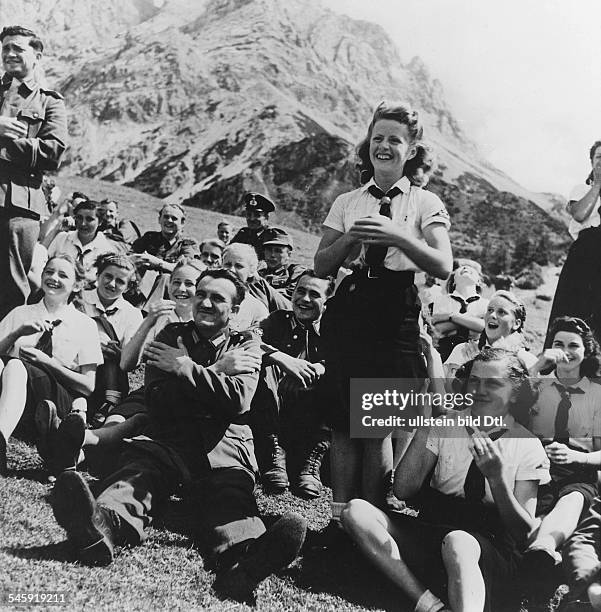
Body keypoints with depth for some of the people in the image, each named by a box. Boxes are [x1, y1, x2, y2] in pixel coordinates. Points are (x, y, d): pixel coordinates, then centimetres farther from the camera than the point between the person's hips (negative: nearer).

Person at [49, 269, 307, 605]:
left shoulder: (246, 347, 16)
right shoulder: (171, 336, 18)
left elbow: (237, 401, -4)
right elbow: (157, 399, 4)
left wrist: (188, 368, -7)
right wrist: (215, 371, -1)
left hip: (225, 440, -1)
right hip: (170, 436, 1)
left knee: (231, 489, -32)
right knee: (141, 464, -31)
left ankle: (244, 557, -64)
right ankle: (102, 524, -62)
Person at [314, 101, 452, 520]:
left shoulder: (425, 203, 4)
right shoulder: (347, 203, 12)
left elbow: (443, 266, -9)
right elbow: (321, 266, 8)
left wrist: (398, 236, -22)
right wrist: (350, 239, -10)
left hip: (397, 317, -2)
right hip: (348, 311, 2)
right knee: (344, 421, 1)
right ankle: (340, 514, 12)